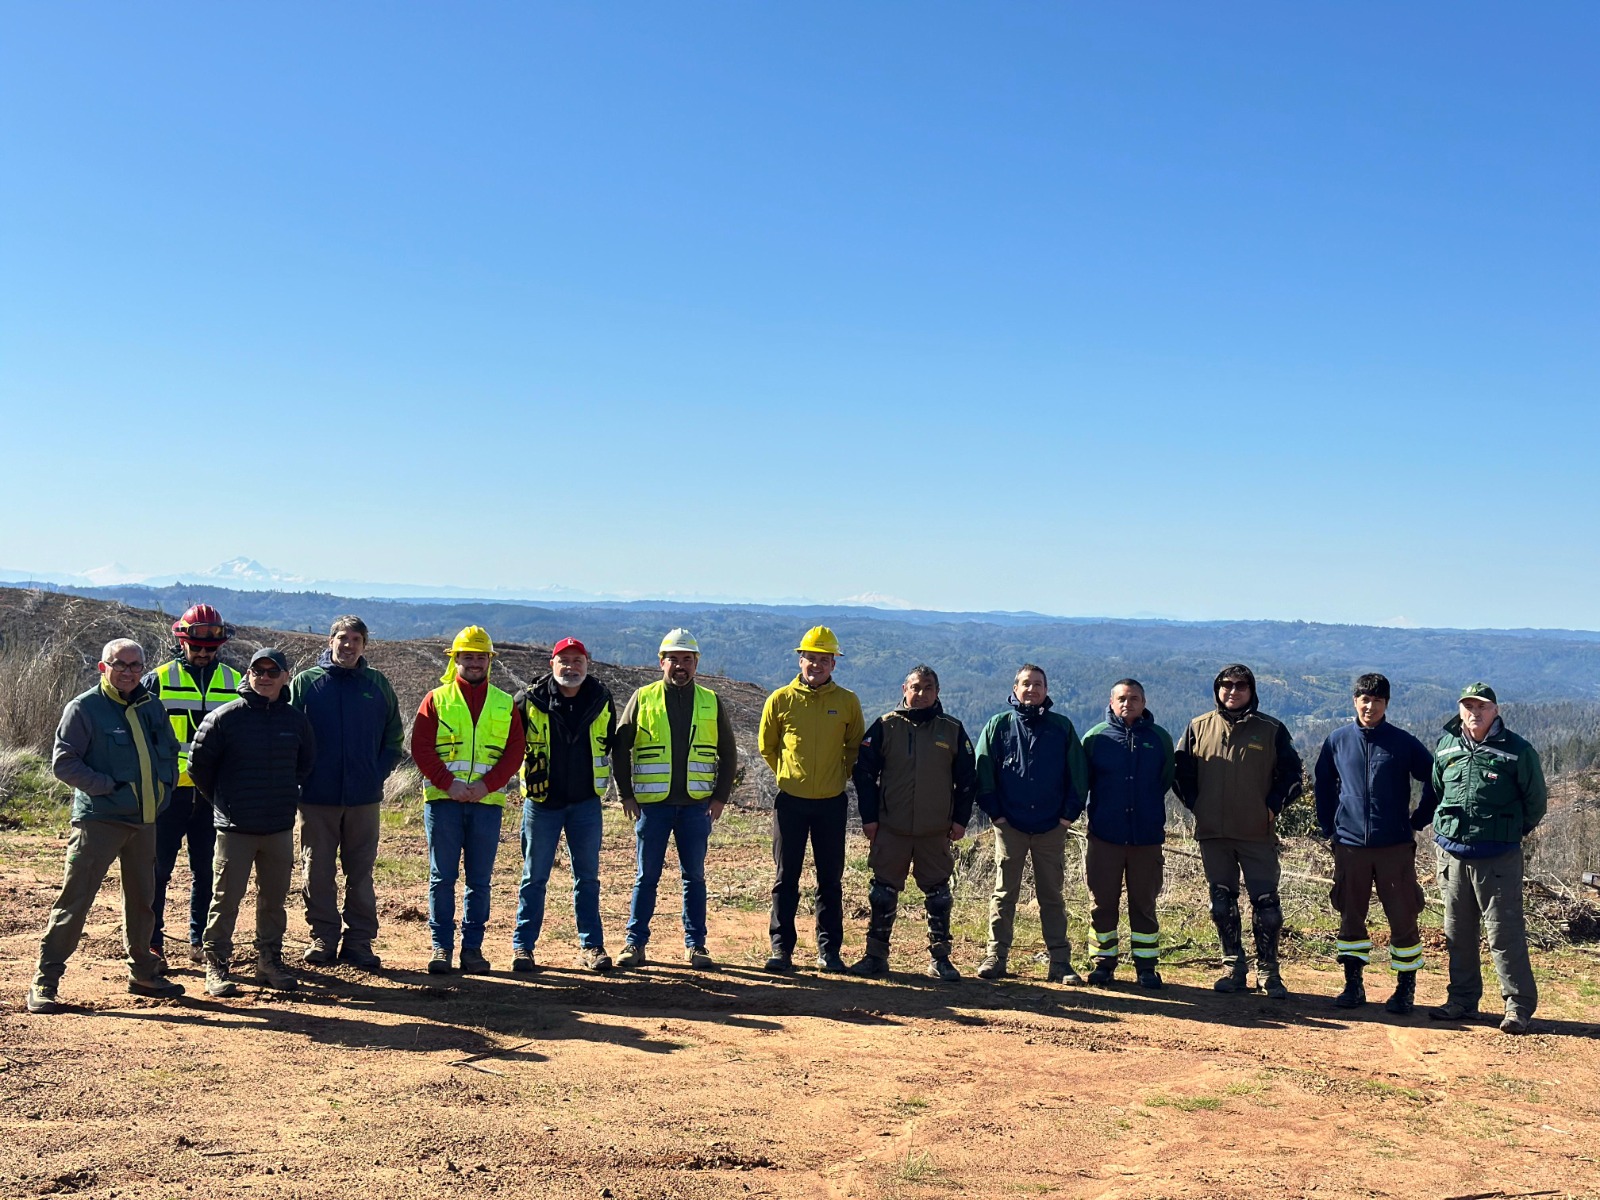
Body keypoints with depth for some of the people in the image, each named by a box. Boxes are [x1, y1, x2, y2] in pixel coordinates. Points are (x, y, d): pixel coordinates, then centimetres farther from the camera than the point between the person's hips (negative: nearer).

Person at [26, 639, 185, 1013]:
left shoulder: (152, 707, 11)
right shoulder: (84, 708, -6)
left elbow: (169, 752, 22)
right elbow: (63, 762, -10)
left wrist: (163, 787, 9)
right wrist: (107, 786, -16)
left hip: (145, 820, 6)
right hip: (98, 820, -6)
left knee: (142, 898, 15)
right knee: (75, 898, -7)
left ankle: (142, 971, 27)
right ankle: (45, 980, 0)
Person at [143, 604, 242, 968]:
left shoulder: (234, 682, 8)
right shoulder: (159, 680, 1)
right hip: (170, 790, -2)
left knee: (208, 871, 8)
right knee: (158, 868, 3)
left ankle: (200, 941, 19)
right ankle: (150, 940, 13)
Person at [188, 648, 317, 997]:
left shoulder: (296, 720, 4)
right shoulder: (224, 718, -8)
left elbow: (306, 762, 20)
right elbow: (199, 765, 0)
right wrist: (222, 803, 7)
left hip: (280, 828, 4)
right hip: (235, 828, -3)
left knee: (274, 899, 11)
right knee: (226, 899, 2)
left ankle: (270, 962, 24)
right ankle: (216, 966, 12)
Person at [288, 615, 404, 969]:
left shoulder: (378, 685, 6)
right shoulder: (306, 682, 1)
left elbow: (394, 737, 11)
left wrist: (379, 773, 1)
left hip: (364, 796, 1)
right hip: (317, 796, -1)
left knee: (361, 872, 6)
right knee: (317, 871, 5)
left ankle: (359, 940, 14)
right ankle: (323, 937, 16)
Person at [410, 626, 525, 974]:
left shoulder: (505, 704, 11)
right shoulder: (436, 700, 6)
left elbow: (514, 752, 4)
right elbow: (421, 747, -1)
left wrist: (487, 784, -10)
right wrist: (449, 783, -13)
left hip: (487, 802, 1)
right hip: (443, 801, -1)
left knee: (480, 880, 4)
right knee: (442, 877, 1)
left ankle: (472, 947, 12)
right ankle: (441, 946, 9)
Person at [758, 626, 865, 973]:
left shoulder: (847, 701, 0)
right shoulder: (780, 700, -2)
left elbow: (855, 747, 14)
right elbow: (767, 746, 11)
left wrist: (839, 776, 8)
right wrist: (789, 775, 9)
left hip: (832, 803, 1)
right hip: (791, 801, 0)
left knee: (831, 879, 7)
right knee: (786, 878, 4)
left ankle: (829, 949, 16)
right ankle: (781, 948, 11)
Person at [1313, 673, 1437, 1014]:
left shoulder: (1403, 743, -1)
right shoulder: (1337, 741, 4)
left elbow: (1434, 780, 7)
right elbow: (1322, 784, 16)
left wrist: (1418, 820, 4)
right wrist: (1328, 826, 11)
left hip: (1395, 845, -2)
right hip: (1350, 845, 2)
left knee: (1403, 918, 0)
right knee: (1350, 916, 7)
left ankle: (1405, 988, 11)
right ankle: (1353, 985, 17)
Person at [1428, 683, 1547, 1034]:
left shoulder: (1517, 751, -6)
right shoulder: (1446, 747, 6)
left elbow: (1535, 801, 4)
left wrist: (1512, 831, 10)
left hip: (1498, 858, -5)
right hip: (1452, 854, 5)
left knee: (1504, 933, -5)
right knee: (1457, 933, 11)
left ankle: (1519, 1005, 5)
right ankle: (1462, 999, 22)